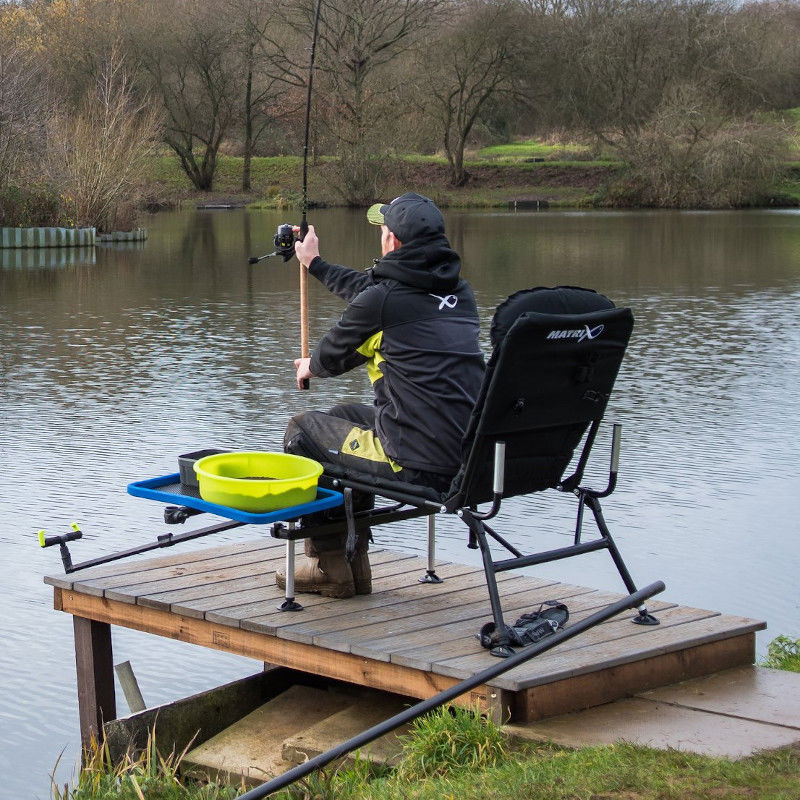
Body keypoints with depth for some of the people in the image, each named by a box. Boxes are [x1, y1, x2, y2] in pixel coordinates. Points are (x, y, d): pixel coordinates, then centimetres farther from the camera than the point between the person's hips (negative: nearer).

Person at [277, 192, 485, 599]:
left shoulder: (382, 301, -12)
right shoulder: (457, 290, 10)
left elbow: (333, 356, 8)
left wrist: (310, 367, 33)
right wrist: (316, 264, 43)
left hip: (415, 464, -8)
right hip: (470, 458, 8)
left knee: (302, 429, 15)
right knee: (346, 416, 30)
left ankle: (329, 567, 21)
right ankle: (353, 562, 34)